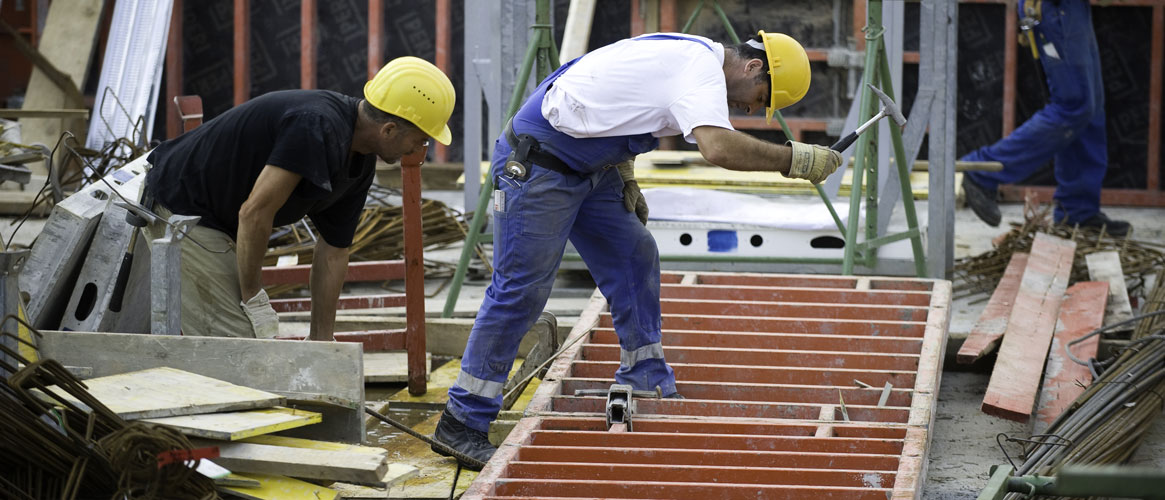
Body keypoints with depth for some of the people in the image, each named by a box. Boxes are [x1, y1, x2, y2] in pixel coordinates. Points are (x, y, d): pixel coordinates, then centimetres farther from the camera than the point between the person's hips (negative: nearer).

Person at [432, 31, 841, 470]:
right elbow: (719, 147, -37)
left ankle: (646, 386, 17)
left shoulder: (685, 57, 12)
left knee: (634, 257, 9)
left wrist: (626, 181, 18)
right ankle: (461, 424, -6)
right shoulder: (702, 67, -20)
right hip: (535, 163, -10)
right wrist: (796, 160, -27)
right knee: (521, 289, -9)